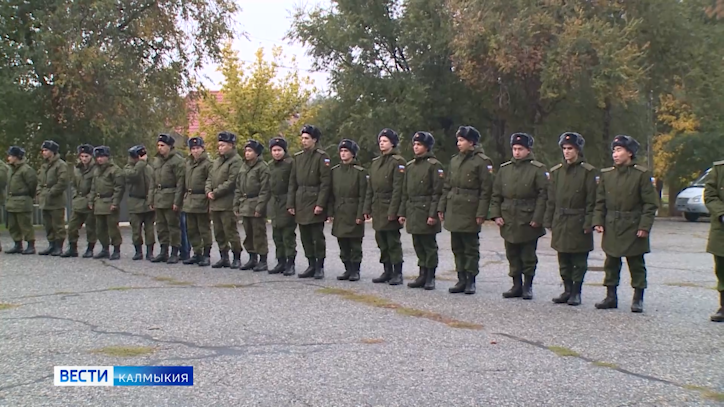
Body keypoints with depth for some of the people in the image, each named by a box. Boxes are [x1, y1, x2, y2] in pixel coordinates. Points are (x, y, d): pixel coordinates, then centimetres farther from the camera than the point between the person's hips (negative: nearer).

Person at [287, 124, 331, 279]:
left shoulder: (321, 157, -6)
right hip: (300, 203, 6)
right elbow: (292, 182, 13)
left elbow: (326, 182, -11)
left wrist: (320, 204, -17)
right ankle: (312, 266, 19)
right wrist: (290, 203, 7)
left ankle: (319, 267, 8)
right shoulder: (298, 157, 12)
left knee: (317, 236, -1)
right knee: (305, 237, 10)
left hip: (315, 202, -6)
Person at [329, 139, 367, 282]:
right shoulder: (334, 171, 9)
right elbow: (331, 194, 10)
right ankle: (348, 269, 17)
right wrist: (331, 212, 4)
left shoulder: (360, 171, -4)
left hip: (353, 213, -5)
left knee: (355, 243, 1)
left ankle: (355, 270, 9)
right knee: (343, 243, 8)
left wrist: (360, 215, -12)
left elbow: (362, 195, -7)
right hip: (339, 213, 5)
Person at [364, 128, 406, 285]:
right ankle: (387, 271, 19)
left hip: (390, 209, -7)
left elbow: (398, 189, -13)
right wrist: (367, 208, 11)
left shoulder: (398, 162, -8)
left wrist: (393, 211, -18)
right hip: (377, 210, 7)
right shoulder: (375, 162, 15)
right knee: (382, 242, 10)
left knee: (393, 242, -3)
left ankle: (397, 273, 4)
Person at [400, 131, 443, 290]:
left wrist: (433, 214, -17)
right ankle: (422, 275, 19)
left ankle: (430, 277, 8)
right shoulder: (410, 166, 14)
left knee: (429, 245, 0)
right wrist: (403, 212, 12)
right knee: (418, 245, 11)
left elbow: (437, 192, -11)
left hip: (427, 211, -7)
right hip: (413, 212, 7)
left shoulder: (434, 165, -6)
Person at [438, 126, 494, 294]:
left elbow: (486, 190, -11)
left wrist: (481, 213, -15)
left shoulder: (482, 161, -7)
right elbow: (447, 186, 16)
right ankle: (461, 279, 19)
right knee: (457, 247, 10)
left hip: (470, 212, -6)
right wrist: (442, 207, 11)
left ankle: (471, 281, 10)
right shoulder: (455, 160, 12)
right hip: (453, 211, 7)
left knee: (471, 248, 2)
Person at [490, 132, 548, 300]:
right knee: (512, 256, 10)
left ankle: (528, 286, 16)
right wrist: (496, 215, 2)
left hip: (528, 222, -4)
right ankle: (517, 285, 20)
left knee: (528, 257, 4)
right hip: (509, 221, 4)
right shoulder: (505, 168, 10)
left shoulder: (537, 169, -3)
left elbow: (543, 195, -7)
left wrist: (537, 218, -12)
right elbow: (496, 194, 12)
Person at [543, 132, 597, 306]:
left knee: (579, 261, 2)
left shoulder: (588, 171, -4)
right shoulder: (556, 171, 9)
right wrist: (549, 221, 6)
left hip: (579, 222, -4)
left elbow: (591, 200, -6)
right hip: (560, 222, 4)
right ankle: (567, 290, 19)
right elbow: (551, 199, 11)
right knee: (564, 260, 10)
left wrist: (588, 223, -12)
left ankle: (576, 292, 10)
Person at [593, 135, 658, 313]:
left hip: (633, 228, -4)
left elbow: (650, 203, -6)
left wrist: (644, 226, -13)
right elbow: (600, 201, 10)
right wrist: (598, 221, -1)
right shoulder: (606, 174, 7)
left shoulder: (642, 174, -6)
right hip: (611, 228, 4)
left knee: (636, 265, 5)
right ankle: (611, 297, 18)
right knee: (611, 264, 9)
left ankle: (638, 299, 13)